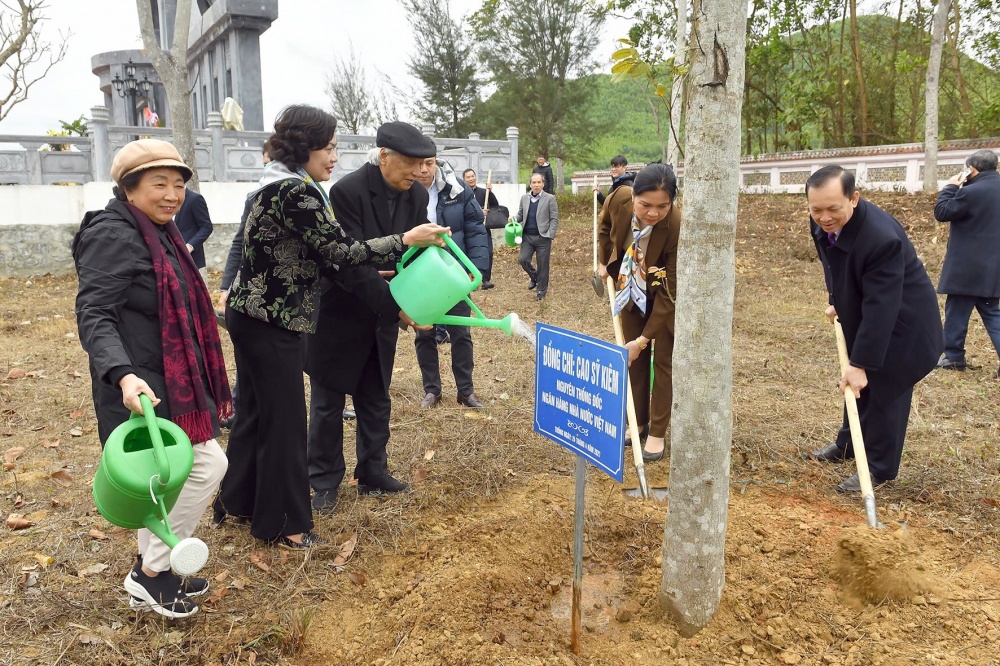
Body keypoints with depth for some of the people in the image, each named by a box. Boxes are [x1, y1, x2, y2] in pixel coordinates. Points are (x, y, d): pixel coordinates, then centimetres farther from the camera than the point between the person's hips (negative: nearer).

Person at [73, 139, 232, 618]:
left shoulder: (158, 233, 13)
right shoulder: (113, 235, -16)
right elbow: (93, 314, -24)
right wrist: (123, 374, -38)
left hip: (168, 380, 9)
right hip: (139, 386, -9)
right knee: (207, 464, -7)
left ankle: (153, 570, 31)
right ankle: (151, 572, 8)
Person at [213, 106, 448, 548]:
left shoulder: (282, 187, 12)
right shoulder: (295, 192, -19)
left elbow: (317, 258, 13)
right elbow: (339, 250, -21)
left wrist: (365, 274, 13)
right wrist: (405, 240, -15)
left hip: (253, 315, 10)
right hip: (270, 323, -10)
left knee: (255, 410, 19)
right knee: (284, 419, 0)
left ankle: (237, 501, 34)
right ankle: (282, 522, 15)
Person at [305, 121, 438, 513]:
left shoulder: (417, 196, -4)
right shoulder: (346, 191, -23)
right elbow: (352, 265, -27)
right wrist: (398, 306, -30)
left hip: (381, 317, 6)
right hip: (339, 315, -5)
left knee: (376, 399, 15)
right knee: (328, 401, 7)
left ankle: (373, 474, 29)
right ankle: (325, 482, 22)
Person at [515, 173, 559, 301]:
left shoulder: (550, 199, -4)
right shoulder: (524, 198, 9)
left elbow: (554, 219, -6)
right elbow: (520, 215, 17)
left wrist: (550, 236, -13)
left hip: (543, 237, -4)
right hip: (527, 236, 4)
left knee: (542, 265, 3)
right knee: (522, 259, -5)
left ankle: (542, 290, 19)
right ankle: (534, 277, 24)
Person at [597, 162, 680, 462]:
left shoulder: (678, 227, -37)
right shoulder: (619, 199, -26)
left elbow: (670, 293, -30)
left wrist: (644, 339, -30)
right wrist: (605, 262, 7)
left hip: (667, 294, -4)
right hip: (632, 288, 4)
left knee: (663, 361, 2)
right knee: (634, 358, 11)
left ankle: (657, 433, 13)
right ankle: (638, 422, 25)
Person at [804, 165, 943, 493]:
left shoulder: (881, 238, -37)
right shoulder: (822, 222, -13)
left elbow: (881, 307, -34)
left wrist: (860, 364, -32)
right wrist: (836, 302, 8)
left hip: (900, 321, -8)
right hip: (862, 315, 8)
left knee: (885, 389, 0)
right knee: (857, 385, 19)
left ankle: (880, 469, 15)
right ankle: (848, 444, 38)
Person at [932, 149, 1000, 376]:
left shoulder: (972, 192, -18)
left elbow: (941, 212, -11)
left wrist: (951, 187, -1)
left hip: (967, 266, -8)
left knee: (956, 312, 5)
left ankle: (953, 357, 15)